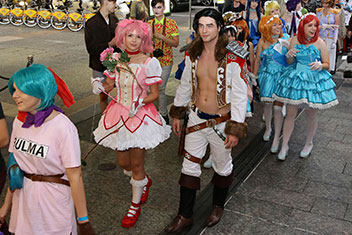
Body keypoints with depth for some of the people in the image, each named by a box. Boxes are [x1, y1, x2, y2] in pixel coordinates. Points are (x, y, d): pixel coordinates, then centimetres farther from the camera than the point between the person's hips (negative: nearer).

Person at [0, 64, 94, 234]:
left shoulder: (63, 128, -22)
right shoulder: (19, 122, -3)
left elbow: (75, 177, -20)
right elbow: (15, 165, 6)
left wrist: (83, 220, -15)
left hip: (53, 202, -5)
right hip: (24, 200, 6)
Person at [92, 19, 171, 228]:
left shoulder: (149, 63, -11)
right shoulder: (115, 59, -1)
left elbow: (154, 94, -7)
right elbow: (109, 85, 9)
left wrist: (140, 102, -24)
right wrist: (101, 87, -13)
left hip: (141, 116, -4)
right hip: (119, 113, 4)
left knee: (136, 163, 2)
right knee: (123, 162, 13)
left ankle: (135, 206, 23)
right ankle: (145, 181, 46)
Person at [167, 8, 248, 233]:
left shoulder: (232, 58, -18)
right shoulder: (193, 55, -1)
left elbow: (240, 96, -15)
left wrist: (235, 129, -17)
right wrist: (177, 113, 15)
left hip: (221, 122, -4)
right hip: (197, 119, 4)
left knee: (222, 167, 15)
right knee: (190, 166, 10)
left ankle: (218, 206, 41)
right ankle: (185, 215, 24)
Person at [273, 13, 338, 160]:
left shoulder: (319, 43, -8)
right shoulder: (295, 40, 0)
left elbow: (327, 65, -2)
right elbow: (289, 62, 7)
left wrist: (319, 65, -24)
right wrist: (289, 55, -15)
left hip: (314, 80, -2)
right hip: (295, 79, 2)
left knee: (311, 115, 9)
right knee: (290, 114, 5)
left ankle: (309, 144, 32)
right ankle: (284, 146, 18)